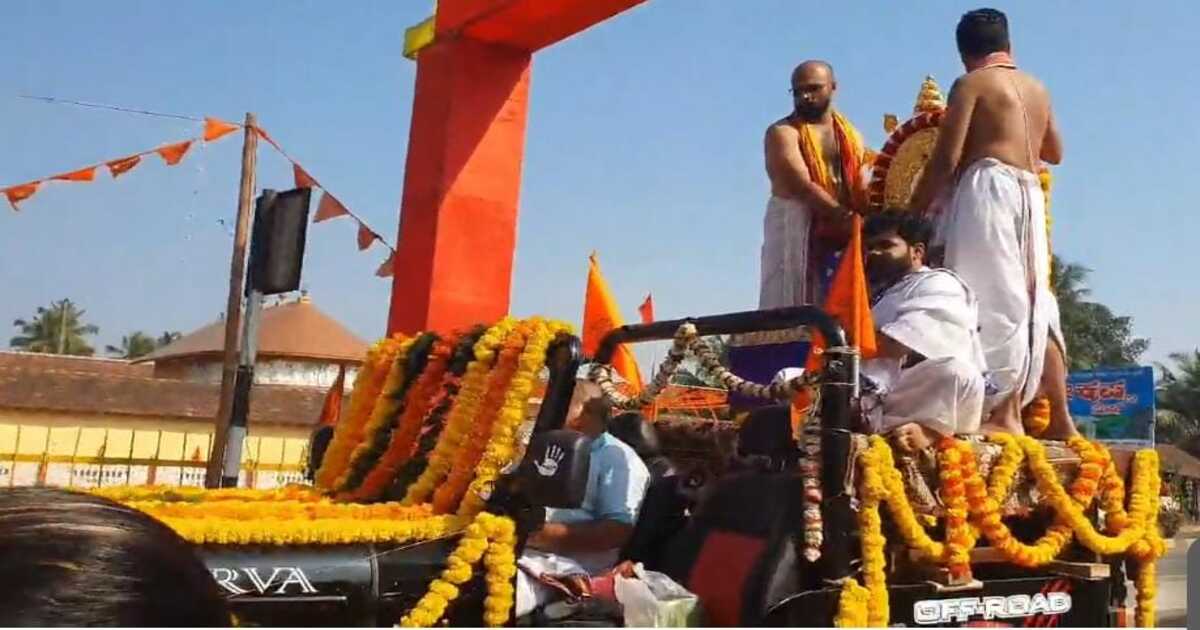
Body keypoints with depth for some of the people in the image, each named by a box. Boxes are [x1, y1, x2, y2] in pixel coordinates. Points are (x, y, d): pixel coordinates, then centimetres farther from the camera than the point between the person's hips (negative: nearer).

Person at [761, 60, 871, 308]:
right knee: (794, 307, -9)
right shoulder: (783, 132, -1)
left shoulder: (850, 135, 17)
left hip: (842, 235, 5)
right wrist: (848, 219, -21)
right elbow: (803, 187, -14)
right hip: (794, 228, -5)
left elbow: (862, 188, 8)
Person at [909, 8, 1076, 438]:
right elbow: (1054, 153, 36)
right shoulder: (1037, 89, 22)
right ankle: (1059, 416, 11)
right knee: (1033, 303, 10)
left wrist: (914, 212, -1)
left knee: (998, 301, -11)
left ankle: (1008, 414, -16)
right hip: (1029, 197, 7)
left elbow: (946, 159, -8)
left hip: (989, 190, -7)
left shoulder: (971, 84, 1)